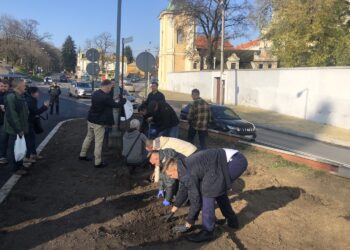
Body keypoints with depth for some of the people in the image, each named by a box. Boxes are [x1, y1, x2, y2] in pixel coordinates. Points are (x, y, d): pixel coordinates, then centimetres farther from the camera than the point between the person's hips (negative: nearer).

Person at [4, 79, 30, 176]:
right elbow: (11, 115, -26)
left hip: (20, 128, 10)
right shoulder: (11, 97, -21)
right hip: (15, 129, -10)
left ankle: (20, 164, 33)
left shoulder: (19, 96, 11)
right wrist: (18, 129, -24)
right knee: (14, 148, 2)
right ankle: (16, 168, 13)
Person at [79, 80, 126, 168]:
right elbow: (116, 105, -13)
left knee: (89, 137, 23)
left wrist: (113, 99, 13)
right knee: (98, 142, 0)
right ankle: (98, 163, 7)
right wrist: (123, 100, 3)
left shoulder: (95, 94, 3)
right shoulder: (106, 97, -23)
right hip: (99, 123, -9)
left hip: (91, 120, 9)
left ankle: (82, 155, 36)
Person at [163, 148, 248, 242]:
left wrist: (187, 225, 5)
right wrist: (172, 212, 37)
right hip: (236, 160, 10)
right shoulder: (185, 167, 15)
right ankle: (232, 220, 38)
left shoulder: (188, 174, -13)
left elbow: (195, 200, -7)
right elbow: (183, 191, 28)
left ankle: (207, 231, 0)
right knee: (218, 188, 26)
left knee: (208, 191, -10)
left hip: (234, 161, -10)